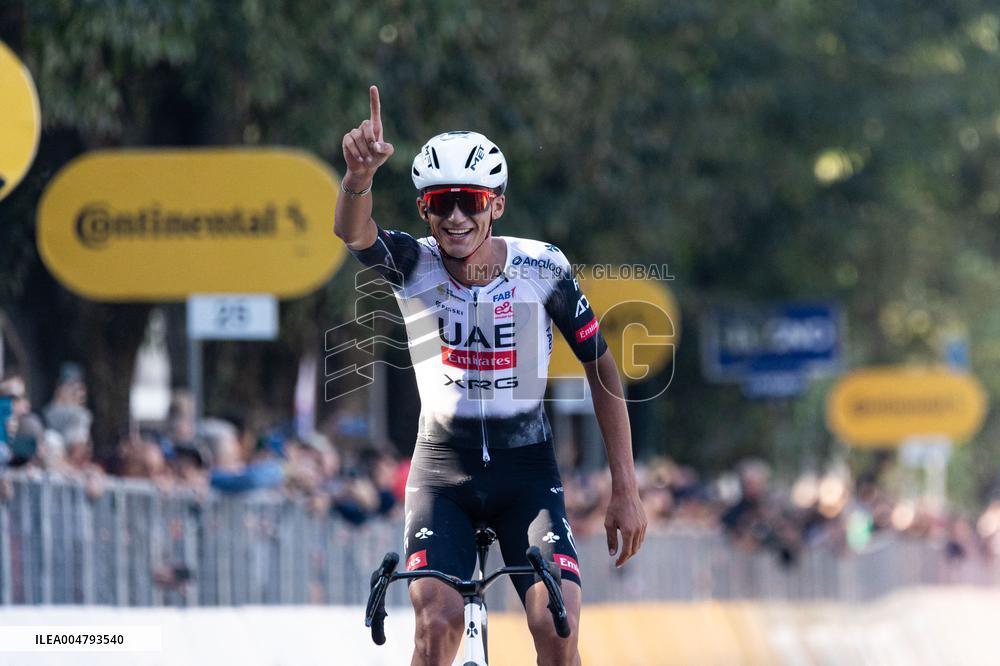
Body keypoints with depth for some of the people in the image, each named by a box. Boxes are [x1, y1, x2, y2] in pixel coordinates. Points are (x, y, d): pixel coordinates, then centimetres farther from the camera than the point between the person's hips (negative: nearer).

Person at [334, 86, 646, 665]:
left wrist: (626, 489, -4)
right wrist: (360, 172, -58)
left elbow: (602, 369, -3)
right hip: (443, 466, 0)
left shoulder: (543, 269, -12)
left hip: (526, 466, 0)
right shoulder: (414, 266, -12)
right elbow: (352, 231, -34)